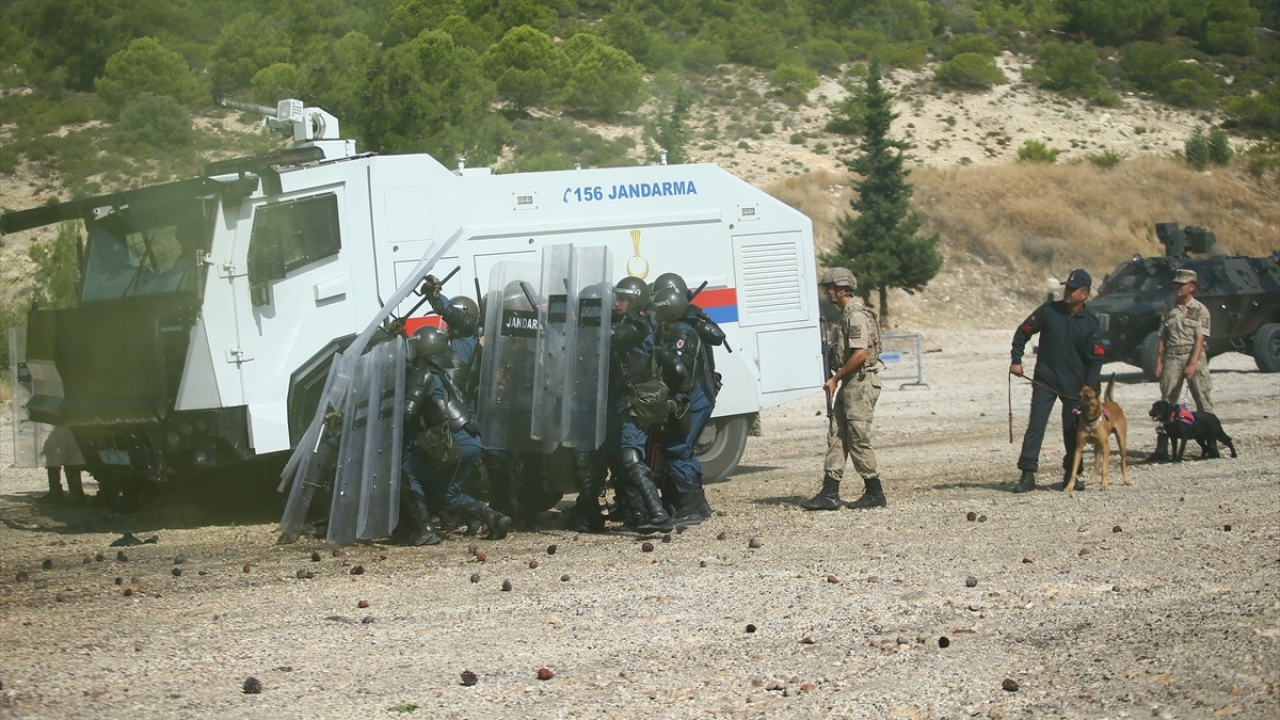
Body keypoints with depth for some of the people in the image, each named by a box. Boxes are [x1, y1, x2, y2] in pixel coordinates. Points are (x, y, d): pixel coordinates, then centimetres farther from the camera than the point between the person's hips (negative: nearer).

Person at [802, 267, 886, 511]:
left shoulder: (856, 316, -16)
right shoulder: (846, 314, 16)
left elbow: (861, 354, -23)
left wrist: (835, 379, -16)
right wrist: (837, 380, 14)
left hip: (861, 383, -10)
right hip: (849, 384, 10)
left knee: (858, 440, -5)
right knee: (836, 436, 6)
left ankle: (874, 493, 3)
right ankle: (829, 494, 6)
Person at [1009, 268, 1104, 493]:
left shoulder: (1090, 323, -3)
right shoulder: (1048, 311, -4)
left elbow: (1096, 358, -2)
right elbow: (1022, 333, 6)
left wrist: (1089, 387, -12)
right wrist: (1016, 360, -1)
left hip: (1074, 385, 1)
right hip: (1045, 380, -1)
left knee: (1073, 431, 7)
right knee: (1036, 425, -8)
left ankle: (1071, 476, 19)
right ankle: (1028, 474, -9)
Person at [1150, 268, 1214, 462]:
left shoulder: (1200, 310, -1)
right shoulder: (1170, 311, 13)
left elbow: (1199, 339, -9)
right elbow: (1162, 339, 13)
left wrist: (1192, 364, -19)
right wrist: (1158, 363, 4)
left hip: (1194, 357, -4)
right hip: (1172, 357, 4)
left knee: (1203, 400, -1)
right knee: (1167, 400, -1)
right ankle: (1162, 447, -3)